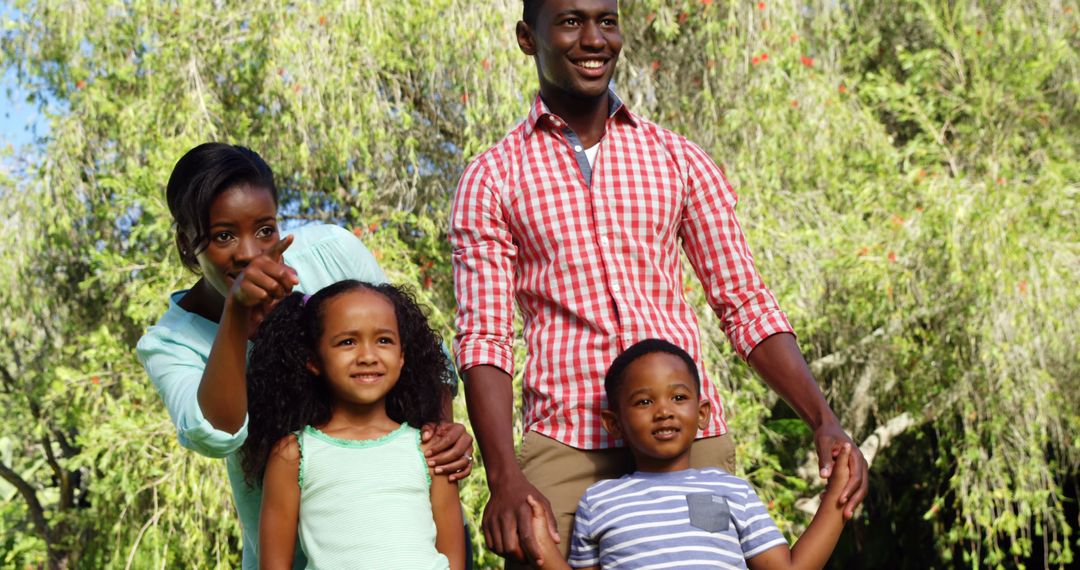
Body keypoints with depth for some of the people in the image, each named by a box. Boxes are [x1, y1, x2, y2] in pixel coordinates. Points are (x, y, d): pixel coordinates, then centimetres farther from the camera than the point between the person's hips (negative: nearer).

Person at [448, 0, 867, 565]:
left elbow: (746, 306, 12)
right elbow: (483, 338, -1)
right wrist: (504, 477, -16)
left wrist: (824, 422, -1)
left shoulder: (680, 161, 12)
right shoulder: (492, 179, 7)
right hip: (565, 449, -2)